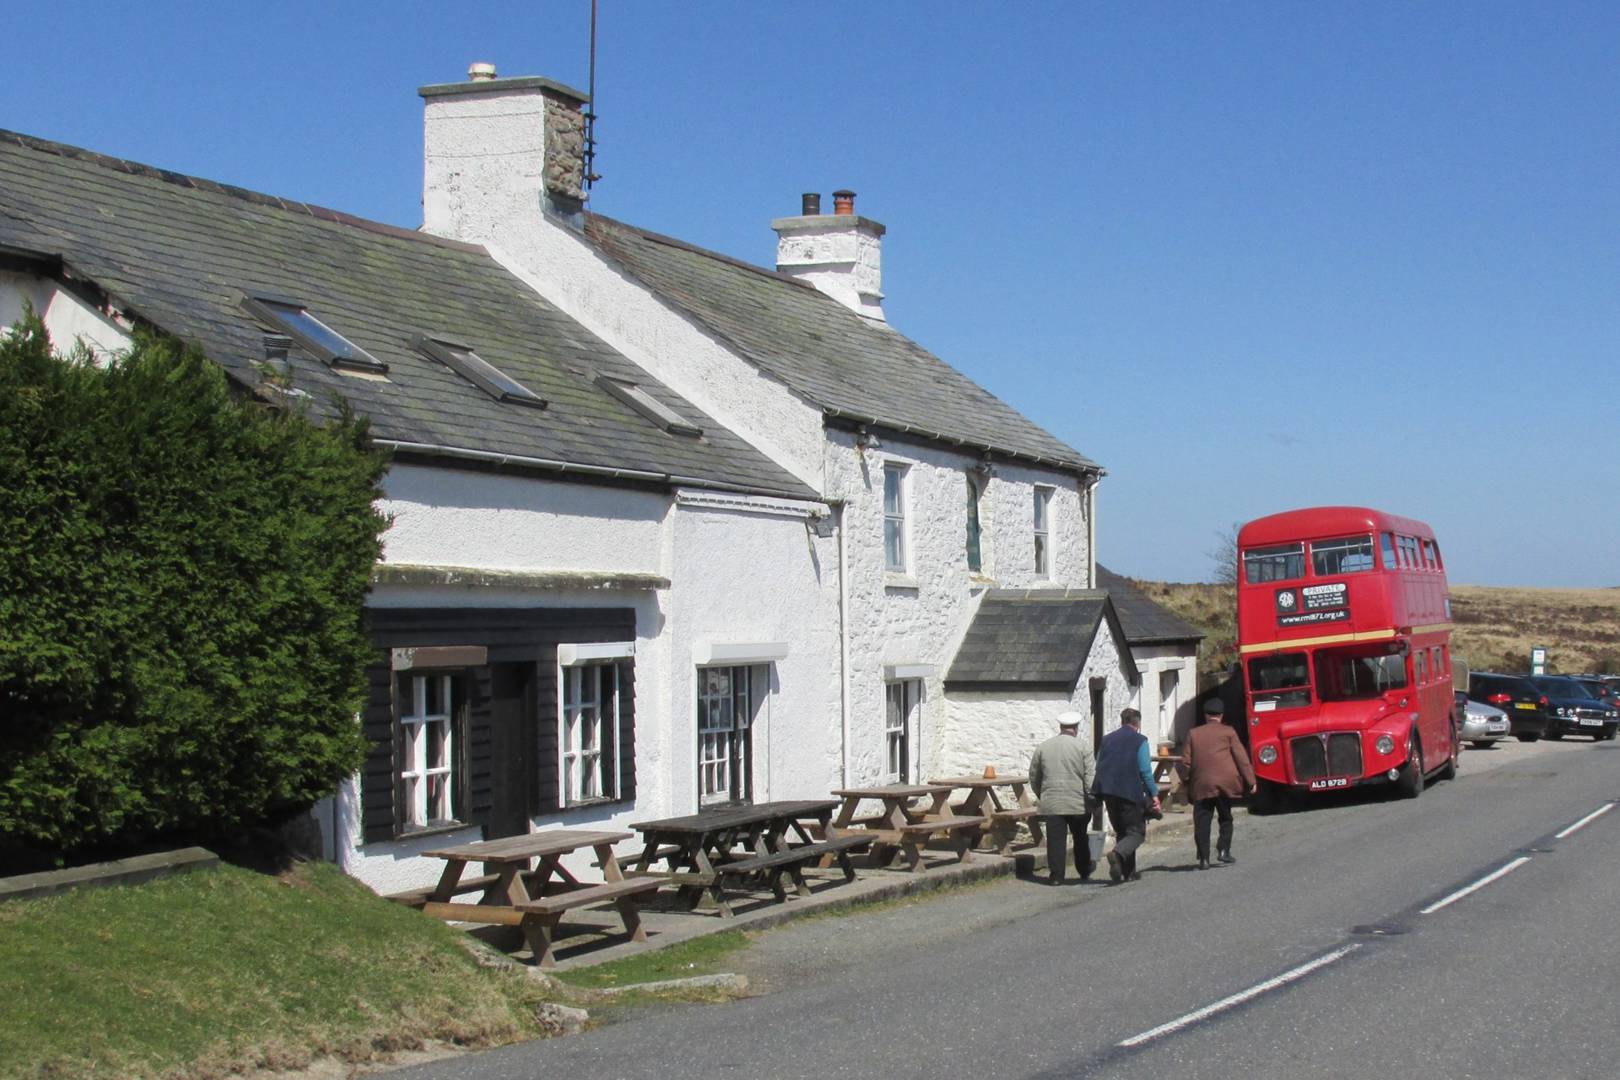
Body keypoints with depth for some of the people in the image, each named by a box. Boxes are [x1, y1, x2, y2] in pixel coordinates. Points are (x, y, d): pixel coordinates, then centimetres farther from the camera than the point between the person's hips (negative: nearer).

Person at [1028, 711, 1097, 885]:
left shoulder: (1043, 747, 5)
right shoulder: (1082, 747, -3)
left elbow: (1034, 776, 13)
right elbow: (1091, 777, -9)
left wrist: (1041, 796, 27)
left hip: (1051, 803, 1)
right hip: (1078, 803, -1)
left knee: (1055, 840, 2)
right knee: (1081, 839, 14)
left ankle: (1056, 875, -1)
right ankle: (1084, 873, 25)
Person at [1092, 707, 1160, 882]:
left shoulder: (1106, 740, 14)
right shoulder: (1139, 740, -1)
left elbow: (1099, 768, 15)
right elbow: (1145, 770, -7)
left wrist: (1098, 795, 20)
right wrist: (1154, 794, -2)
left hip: (1108, 793, 5)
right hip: (1130, 791, -5)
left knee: (1121, 832, 16)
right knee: (1137, 832, 1)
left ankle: (1129, 872, 12)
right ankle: (1118, 853, -27)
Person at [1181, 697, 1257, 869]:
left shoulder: (1193, 734, 8)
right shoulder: (1228, 732, 3)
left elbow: (1186, 761, 6)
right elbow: (1241, 757, -1)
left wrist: (1186, 781, 20)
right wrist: (1250, 781, 2)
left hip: (1201, 784, 1)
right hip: (1225, 782, -1)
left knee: (1202, 823, 3)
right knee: (1225, 818, 15)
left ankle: (1204, 859, -2)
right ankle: (1223, 850, 2)